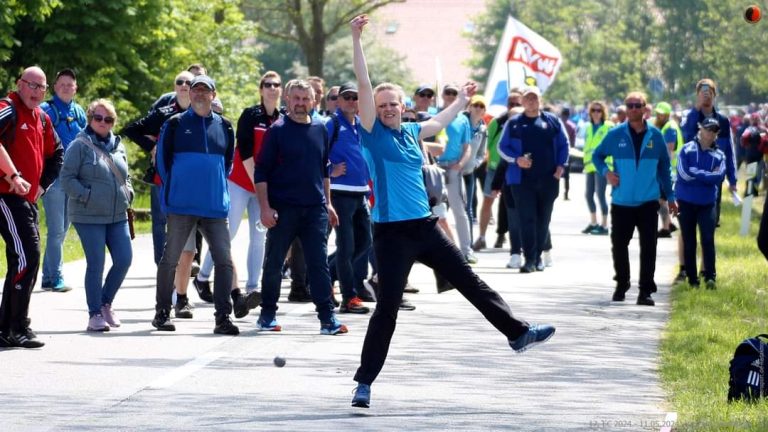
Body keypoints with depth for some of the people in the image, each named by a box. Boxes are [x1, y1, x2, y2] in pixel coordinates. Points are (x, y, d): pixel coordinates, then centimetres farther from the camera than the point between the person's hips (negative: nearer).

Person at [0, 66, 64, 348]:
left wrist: (42, 185, 14)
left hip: (28, 199, 9)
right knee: (26, 256, -14)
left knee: (26, 260, 12)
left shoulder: (42, 119, 16)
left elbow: (55, 154, 29)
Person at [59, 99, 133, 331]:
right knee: (96, 264, -5)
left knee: (124, 260, 1)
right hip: (89, 216, -6)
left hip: (117, 216, 6)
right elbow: (67, 178, -9)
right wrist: (87, 196, -17)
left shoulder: (118, 146, 13)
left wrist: (127, 194, 7)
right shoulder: (80, 146, -7)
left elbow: (125, 175, 25)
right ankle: (95, 314, 4)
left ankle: (106, 303, 21)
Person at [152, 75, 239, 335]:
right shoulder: (175, 124, 3)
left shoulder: (224, 126, 10)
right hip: (181, 206, -2)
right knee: (170, 259, 4)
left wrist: (216, 187, 13)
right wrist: (173, 188, 5)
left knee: (224, 259, -6)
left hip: (215, 205, 2)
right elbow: (163, 159, 7)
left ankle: (223, 317, -3)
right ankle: (162, 313, 14)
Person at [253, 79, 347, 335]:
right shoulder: (277, 131, -3)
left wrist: (328, 203, 16)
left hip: (315, 209, 3)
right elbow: (261, 172, -5)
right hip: (283, 208, -3)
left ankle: (327, 318, -4)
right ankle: (268, 314, 17)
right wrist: (265, 207, -12)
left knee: (319, 263, -2)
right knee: (274, 263, 5)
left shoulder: (320, 130, 11)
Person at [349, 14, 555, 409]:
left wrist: (461, 100, 50)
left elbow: (439, 122, 35)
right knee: (387, 308, -5)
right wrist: (356, 38, -22)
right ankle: (365, 382, 1)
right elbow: (364, 84, -14)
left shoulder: (411, 132, 12)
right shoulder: (373, 133, -5)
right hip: (392, 233, -6)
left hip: (425, 227, 6)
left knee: (470, 281, 13)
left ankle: (517, 332, 24)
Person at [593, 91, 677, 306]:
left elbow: (664, 167, 11)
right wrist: (606, 172, -8)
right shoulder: (615, 134, 0)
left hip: (648, 202, 0)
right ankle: (621, 286, 26)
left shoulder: (655, 135, 3)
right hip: (621, 202, 0)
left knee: (648, 248, -4)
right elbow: (597, 155, 11)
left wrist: (670, 196, 11)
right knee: (619, 245, 8)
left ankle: (646, 291, 0)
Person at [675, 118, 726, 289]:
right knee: (689, 241, 4)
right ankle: (692, 279, 10)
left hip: (707, 203, 1)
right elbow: (684, 173, -15)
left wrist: (696, 173, -13)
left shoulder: (719, 155, 4)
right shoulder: (687, 150, -2)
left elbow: (719, 177, -10)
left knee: (708, 239, -12)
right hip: (686, 202, 0)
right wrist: (708, 174, -10)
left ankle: (710, 277, -12)